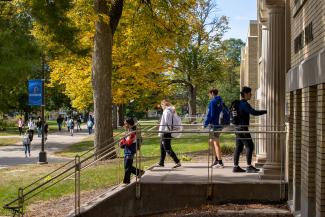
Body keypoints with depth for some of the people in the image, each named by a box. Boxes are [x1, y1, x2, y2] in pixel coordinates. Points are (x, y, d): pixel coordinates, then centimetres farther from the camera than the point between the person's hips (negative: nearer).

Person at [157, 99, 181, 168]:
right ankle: (161, 163, 23)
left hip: (166, 132, -10)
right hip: (168, 132, 10)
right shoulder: (171, 111, 14)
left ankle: (177, 162, -10)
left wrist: (160, 133, -17)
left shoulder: (166, 111, -14)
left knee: (167, 148, -8)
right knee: (162, 148, 16)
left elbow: (164, 123, -19)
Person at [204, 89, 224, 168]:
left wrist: (205, 124, -9)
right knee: (211, 142, 19)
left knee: (216, 144, -4)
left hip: (214, 125, -9)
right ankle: (217, 159, 21)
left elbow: (210, 115, -16)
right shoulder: (221, 101, 13)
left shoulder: (212, 102, -13)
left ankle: (220, 163, -4)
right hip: (220, 124, 9)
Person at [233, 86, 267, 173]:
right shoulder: (244, 104, -15)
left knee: (239, 147, 9)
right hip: (242, 128, -10)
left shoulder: (239, 103, 16)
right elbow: (254, 112, -25)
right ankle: (249, 167, -8)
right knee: (250, 146, -7)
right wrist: (266, 111, -19)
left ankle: (236, 167, 9)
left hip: (238, 128, 10)